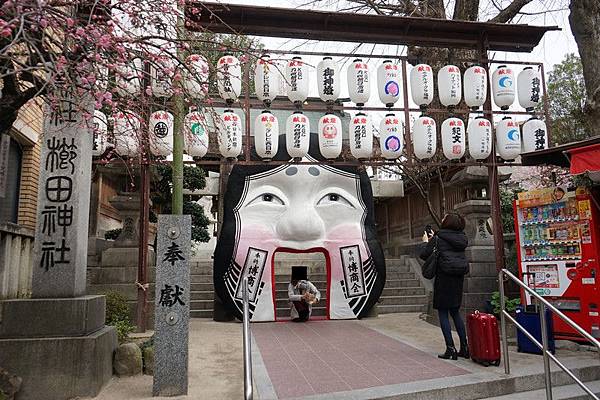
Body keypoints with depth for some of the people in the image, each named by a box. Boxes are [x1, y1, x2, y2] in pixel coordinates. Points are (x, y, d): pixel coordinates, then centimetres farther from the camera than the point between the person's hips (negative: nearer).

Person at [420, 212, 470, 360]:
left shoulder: (438, 238, -9)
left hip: (444, 277, -6)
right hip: (459, 277, 6)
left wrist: (430, 242, 10)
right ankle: (464, 347, 16)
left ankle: (450, 349, -1)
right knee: (455, 312, 16)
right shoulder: (462, 238, 8)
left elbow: (424, 255, -8)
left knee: (443, 312, 1)